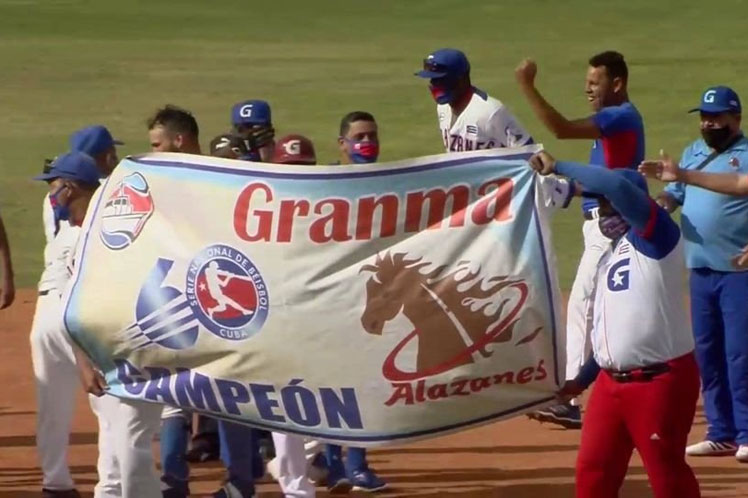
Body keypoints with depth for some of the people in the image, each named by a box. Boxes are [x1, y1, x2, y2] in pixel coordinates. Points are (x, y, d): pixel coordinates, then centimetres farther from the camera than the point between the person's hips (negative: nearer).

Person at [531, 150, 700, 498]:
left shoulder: (656, 237, -9)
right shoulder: (608, 258, 17)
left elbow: (617, 186, -25)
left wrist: (558, 167, -17)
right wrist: (583, 379, 22)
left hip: (661, 380, -9)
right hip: (612, 382, 9)